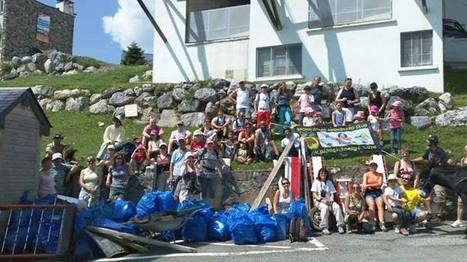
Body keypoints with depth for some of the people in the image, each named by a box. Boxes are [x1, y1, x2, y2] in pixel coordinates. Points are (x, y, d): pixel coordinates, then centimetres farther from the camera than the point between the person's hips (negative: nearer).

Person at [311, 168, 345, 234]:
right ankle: (324, 228, -36)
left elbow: (332, 193, 12)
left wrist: (331, 200, -10)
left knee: (337, 206, -27)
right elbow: (314, 195, -3)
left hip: (328, 201, 4)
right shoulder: (316, 182, 5)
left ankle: (340, 226, -24)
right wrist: (321, 199, -18)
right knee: (325, 207, -36)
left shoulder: (329, 182, 17)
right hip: (318, 201, -3)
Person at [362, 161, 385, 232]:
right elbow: (364, 185, 1)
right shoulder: (366, 174, 12)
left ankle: (381, 223, -35)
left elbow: (380, 184, 1)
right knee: (372, 205, -28)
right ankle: (372, 224, -31)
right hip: (369, 193, -1)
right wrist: (375, 186, -5)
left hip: (378, 192, 1)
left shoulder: (380, 174, 16)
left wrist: (369, 185, -5)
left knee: (380, 205, -25)